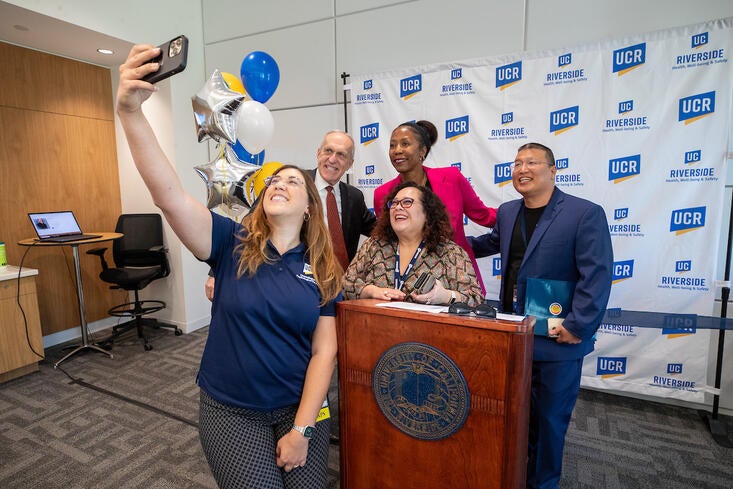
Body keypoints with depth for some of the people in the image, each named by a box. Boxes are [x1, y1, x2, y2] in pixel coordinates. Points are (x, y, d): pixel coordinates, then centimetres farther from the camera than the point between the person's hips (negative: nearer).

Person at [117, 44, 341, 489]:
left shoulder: (324, 271, -6)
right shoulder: (233, 244, -9)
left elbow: (324, 352, -7)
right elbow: (169, 193, -24)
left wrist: (302, 429, -12)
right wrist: (131, 111, -35)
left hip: (299, 408, 2)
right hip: (230, 410, -1)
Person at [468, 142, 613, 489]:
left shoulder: (586, 214, -13)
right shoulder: (507, 212, 7)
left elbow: (597, 276, -17)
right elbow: (493, 242, 26)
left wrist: (578, 326, -20)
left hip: (557, 341, -5)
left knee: (549, 419, 12)